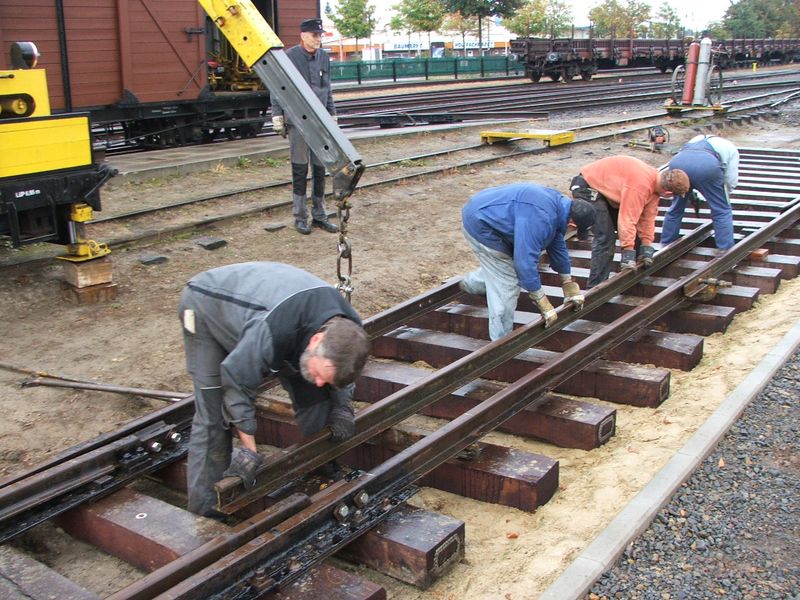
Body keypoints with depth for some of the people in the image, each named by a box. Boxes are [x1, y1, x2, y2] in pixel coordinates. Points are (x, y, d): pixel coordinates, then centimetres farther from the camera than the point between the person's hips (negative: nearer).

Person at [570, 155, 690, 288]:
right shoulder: (640, 185, -33)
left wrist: (646, 245, -2)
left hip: (607, 188, 10)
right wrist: (628, 250, -30)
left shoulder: (656, 179, -3)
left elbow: (648, 216, -1)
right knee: (605, 237, -18)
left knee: (633, 233, 10)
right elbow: (627, 218, -34)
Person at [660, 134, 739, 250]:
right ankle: (726, 252, 10)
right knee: (722, 211, 10)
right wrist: (723, 197, 38)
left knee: (676, 208, 24)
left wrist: (690, 195, 40)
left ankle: (666, 245, 32)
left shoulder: (696, 140, 43)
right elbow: (731, 180, 20)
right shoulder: (731, 149, 31)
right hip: (707, 165, -4)